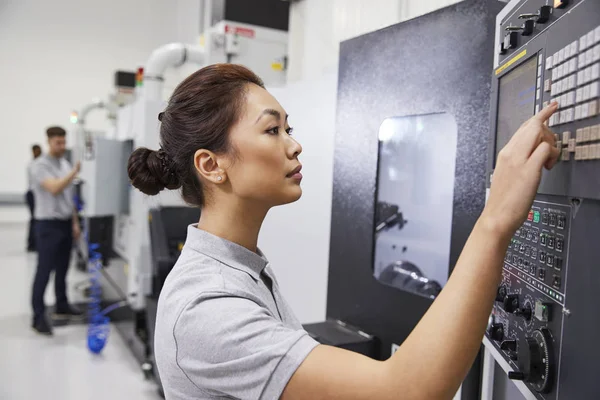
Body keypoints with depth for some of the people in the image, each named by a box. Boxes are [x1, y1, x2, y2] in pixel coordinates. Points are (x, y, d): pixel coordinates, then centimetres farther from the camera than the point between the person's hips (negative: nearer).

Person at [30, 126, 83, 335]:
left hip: (65, 223, 7)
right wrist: (75, 171, -33)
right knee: (44, 270, -4)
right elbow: (54, 189, -27)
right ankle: (39, 316, 1)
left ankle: (62, 306, 26)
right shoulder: (40, 165, -11)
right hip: (48, 225, -7)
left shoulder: (66, 164, 12)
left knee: (62, 269, 14)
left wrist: (75, 222, 14)